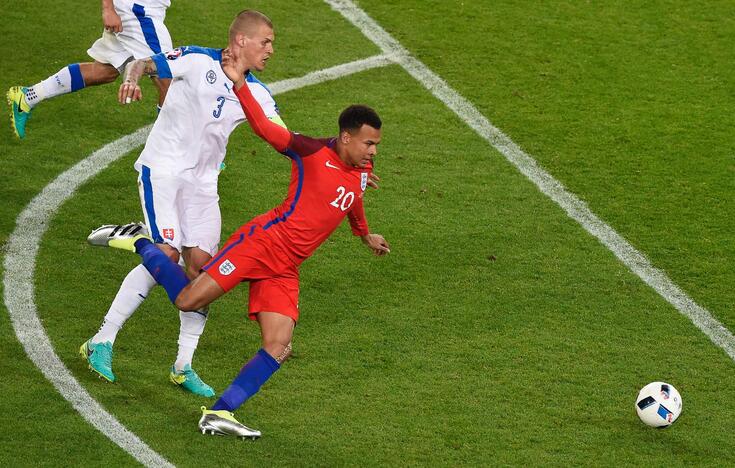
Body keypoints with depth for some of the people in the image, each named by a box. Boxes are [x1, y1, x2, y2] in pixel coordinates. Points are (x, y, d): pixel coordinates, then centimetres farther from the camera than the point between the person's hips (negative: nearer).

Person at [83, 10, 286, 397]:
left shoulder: (255, 93, 6)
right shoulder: (198, 61, -9)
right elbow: (142, 63, -9)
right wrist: (131, 79, -32)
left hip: (203, 183, 6)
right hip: (163, 169, -6)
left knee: (201, 263, -2)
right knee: (167, 254, -19)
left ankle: (183, 366, 7)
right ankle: (102, 342, -9)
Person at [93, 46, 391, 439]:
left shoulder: (361, 171, 12)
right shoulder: (314, 153, -10)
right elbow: (264, 128, -18)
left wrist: (365, 235, 53)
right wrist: (239, 85, -32)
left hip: (285, 269, 6)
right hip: (263, 242, -6)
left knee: (278, 347, -9)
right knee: (188, 301, -13)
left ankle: (219, 414, -4)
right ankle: (139, 244, 12)